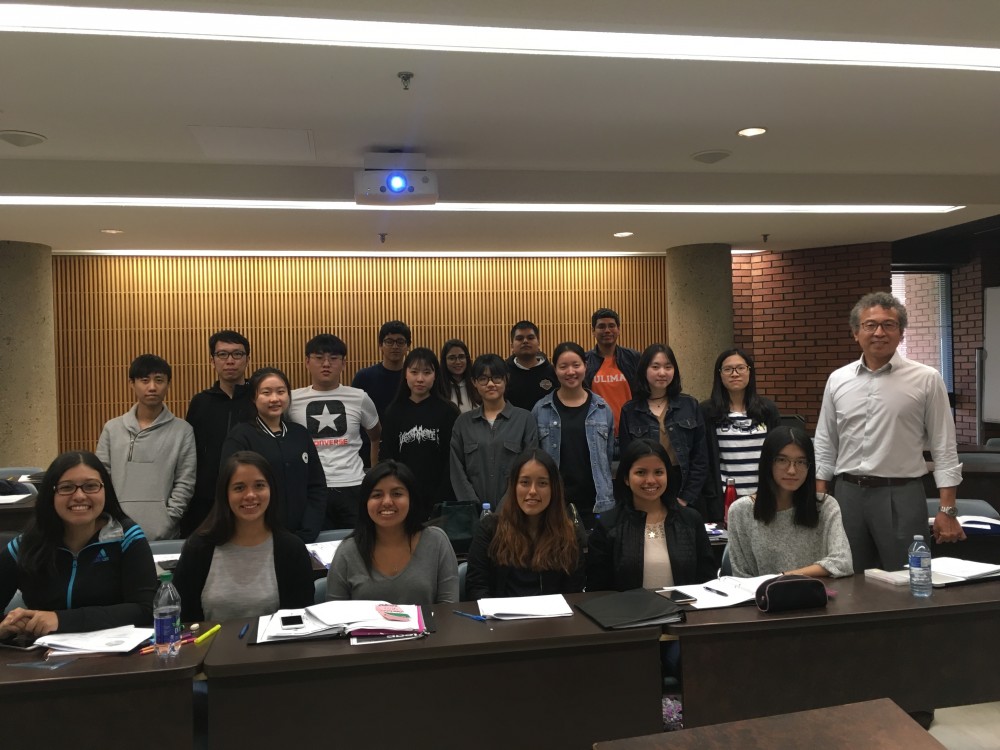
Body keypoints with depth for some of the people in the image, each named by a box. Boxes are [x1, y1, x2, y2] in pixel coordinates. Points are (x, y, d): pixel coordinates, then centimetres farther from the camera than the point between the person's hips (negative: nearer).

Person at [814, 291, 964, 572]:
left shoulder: (926, 379, -4)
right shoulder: (837, 380, 5)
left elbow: (944, 448, -2)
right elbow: (825, 446, 10)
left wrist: (947, 510, -6)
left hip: (901, 495, -3)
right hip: (848, 495, 3)